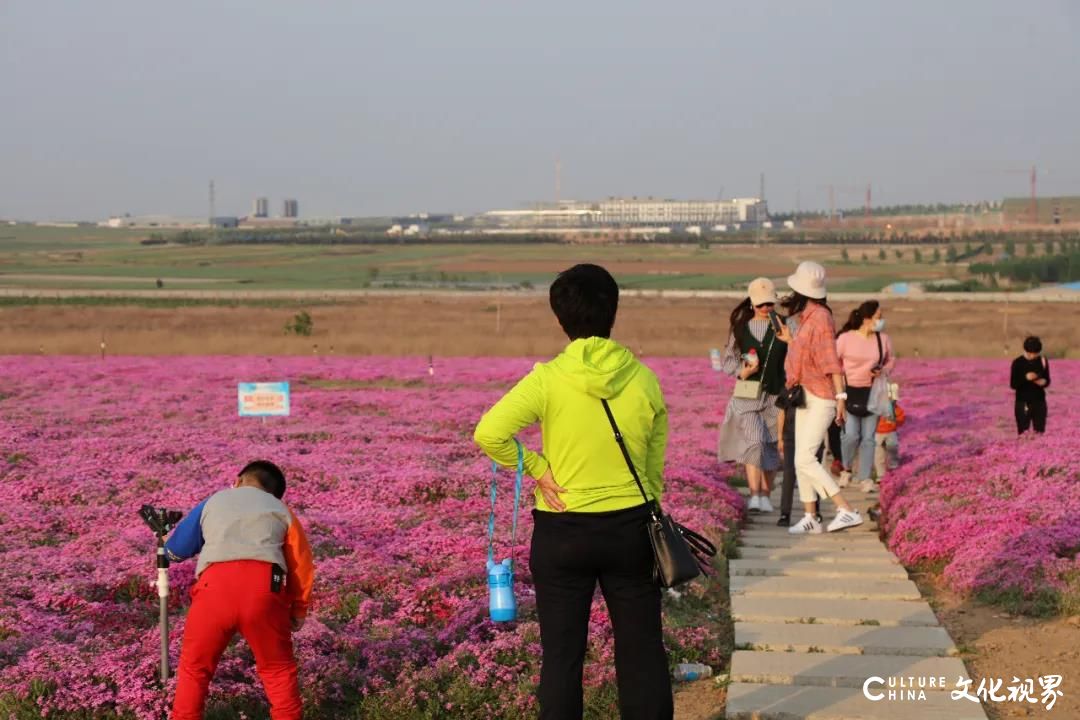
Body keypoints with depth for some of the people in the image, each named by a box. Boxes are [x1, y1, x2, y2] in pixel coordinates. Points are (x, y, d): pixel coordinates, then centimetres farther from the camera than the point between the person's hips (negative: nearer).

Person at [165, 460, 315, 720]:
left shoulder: (212, 502, 29)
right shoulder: (281, 510, 28)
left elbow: (174, 550, 34)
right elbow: (302, 566, 26)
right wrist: (298, 610, 38)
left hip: (216, 585, 0)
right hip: (265, 587, 0)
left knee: (194, 667, 17)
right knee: (278, 668, 19)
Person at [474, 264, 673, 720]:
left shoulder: (548, 379, -13)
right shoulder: (643, 379, -4)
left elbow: (488, 434, -22)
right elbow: (656, 466, 5)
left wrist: (537, 469, -10)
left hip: (562, 531, -2)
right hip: (631, 527, 2)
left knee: (562, 654, 8)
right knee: (641, 649, 11)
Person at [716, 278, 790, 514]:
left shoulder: (783, 326, 4)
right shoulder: (741, 328, 8)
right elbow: (728, 361, 13)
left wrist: (790, 341, -18)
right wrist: (743, 371, -7)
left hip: (775, 394, 1)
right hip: (748, 394, -1)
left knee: (771, 446, 6)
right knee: (754, 441, -17)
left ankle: (765, 495, 18)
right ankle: (754, 495, -20)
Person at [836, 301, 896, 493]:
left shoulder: (883, 339, 1)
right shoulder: (845, 338, -9)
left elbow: (891, 360, 14)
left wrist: (883, 370, -7)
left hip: (872, 392, 3)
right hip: (850, 391, -3)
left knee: (868, 437, 3)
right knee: (852, 435, -11)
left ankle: (864, 478, 11)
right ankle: (846, 469, 16)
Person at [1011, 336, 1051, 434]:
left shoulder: (1043, 361, 2)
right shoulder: (1018, 363, -6)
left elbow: (1047, 381, 10)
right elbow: (1013, 384, -7)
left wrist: (1044, 382, -13)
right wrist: (1026, 378, -23)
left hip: (1039, 401, 2)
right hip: (1022, 402, -2)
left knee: (1040, 432, 3)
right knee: (1023, 433, -3)